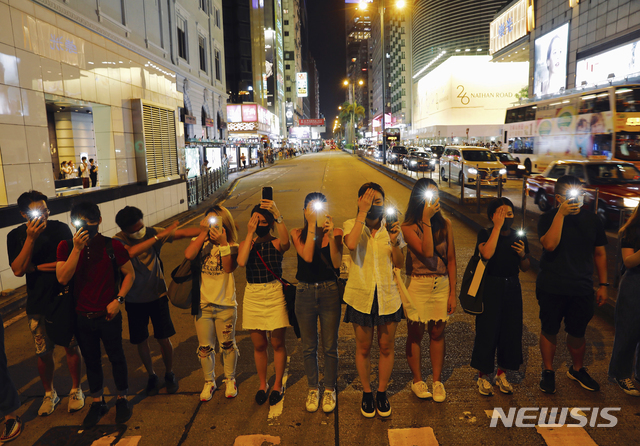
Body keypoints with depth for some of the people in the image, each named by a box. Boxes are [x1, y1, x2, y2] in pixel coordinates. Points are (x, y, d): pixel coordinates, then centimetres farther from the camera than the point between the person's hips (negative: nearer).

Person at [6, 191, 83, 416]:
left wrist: (36, 267, -11)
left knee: (71, 347, 8)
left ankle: (76, 390, 28)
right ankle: (49, 394, 32)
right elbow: (18, 270, -14)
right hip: (38, 304, 1)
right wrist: (31, 239, -21)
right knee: (43, 353, 10)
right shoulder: (16, 236, -2)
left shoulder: (60, 228, -6)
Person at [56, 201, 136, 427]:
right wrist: (77, 248, -23)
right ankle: (97, 402, 35)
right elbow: (62, 278, -16)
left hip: (108, 315, -2)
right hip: (82, 316, 2)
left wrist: (118, 299, -13)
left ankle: (122, 399, 31)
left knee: (116, 358, 11)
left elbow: (130, 274, -2)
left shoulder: (112, 246, -10)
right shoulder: (66, 246, -4)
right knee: (91, 361, 17)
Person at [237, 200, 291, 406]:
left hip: (275, 296, -2)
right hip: (253, 296, 2)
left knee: (278, 343, 9)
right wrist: (250, 234, -16)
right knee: (259, 345, 13)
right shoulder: (246, 243, 3)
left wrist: (278, 215, -39)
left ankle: (277, 385, 28)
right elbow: (241, 261, -18)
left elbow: (285, 240, -29)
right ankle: (262, 384, 33)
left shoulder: (277, 243, -3)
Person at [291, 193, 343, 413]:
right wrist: (312, 226, -19)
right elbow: (307, 256, -19)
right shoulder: (298, 234, -2)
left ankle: (329, 390, 31)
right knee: (309, 347, 14)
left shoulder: (335, 233, -3)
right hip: (305, 293, 1)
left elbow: (337, 263, -15)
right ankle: (313, 389, 33)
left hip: (329, 292, 0)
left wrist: (331, 234, -24)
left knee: (330, 346, 10)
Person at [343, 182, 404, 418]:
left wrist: (394, 242, -13)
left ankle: (382, 392, 33)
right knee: (363, 348, 12)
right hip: (361, 296, -2)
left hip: (387, 296, 2)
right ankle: (366, 392, 33)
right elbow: (351, 244, -30)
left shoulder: (391, 227, 1)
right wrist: (362, 213, -25)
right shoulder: (351, 225, -6)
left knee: (386, 347, 12)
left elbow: (399, 264, 4)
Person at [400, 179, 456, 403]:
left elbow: (451, 259, 5)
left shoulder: (445, 223, 2)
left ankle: (437, 381, 27)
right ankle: (417, 380, 27)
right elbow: (426, 252, -22)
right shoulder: (408, 227, -9)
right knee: (415, 334, 9)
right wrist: (426, 221, -21)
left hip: (442, 284, 3)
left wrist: (452, 293, 4)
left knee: (437, 333, 11)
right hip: (417, 285, -3)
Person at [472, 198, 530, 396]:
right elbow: (487, 254, -28)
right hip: (490, 287, -4)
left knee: (511, 331, 10)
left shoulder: (519, 237, 4)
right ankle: (483, 376, 18)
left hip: (512, 288, 4)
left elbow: (525, 268, 12)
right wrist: (498, 227, -23)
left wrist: (522, 255, -10)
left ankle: (501, 374, 29)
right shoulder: (485, 234, -7)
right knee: (487, 331, 1)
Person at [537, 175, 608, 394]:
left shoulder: (592, 219, 4)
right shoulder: (548, 218, -6)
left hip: (582, 289, 3)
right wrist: (561, 214, -24)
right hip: (551, 288, -2)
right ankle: (548, 372, 26)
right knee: (549, 330, 9)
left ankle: (577, 370, 36)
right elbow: (550, 245, -23)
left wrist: (603, 285, 8)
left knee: (577, 332, 13)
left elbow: (600, 253, 10)